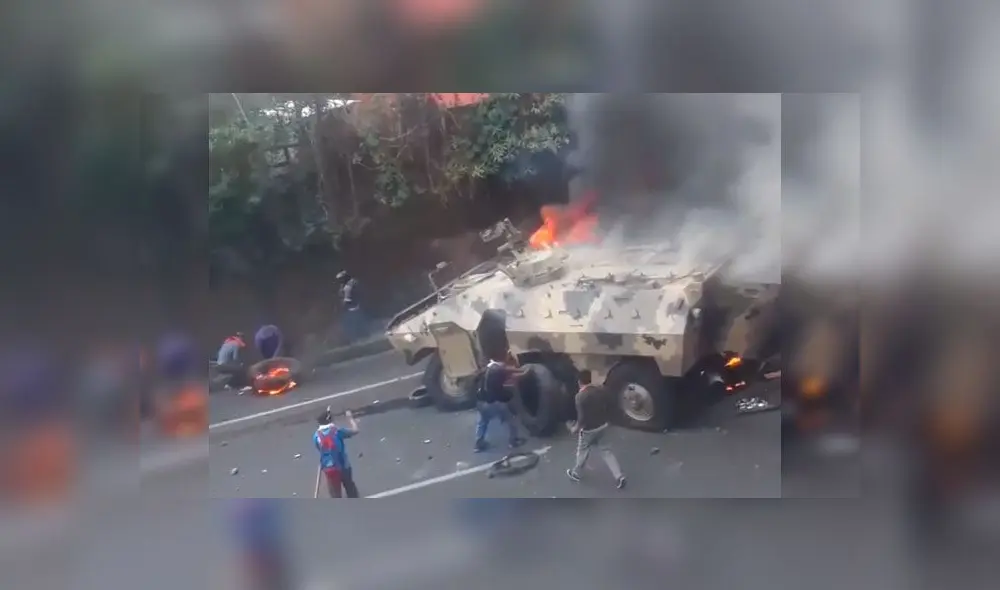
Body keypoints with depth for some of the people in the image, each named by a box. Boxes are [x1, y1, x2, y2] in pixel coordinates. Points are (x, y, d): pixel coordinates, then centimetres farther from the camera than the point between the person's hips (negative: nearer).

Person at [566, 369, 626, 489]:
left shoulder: (580, 396, -25)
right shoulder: (602, 390, -6)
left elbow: (582, 417, -24)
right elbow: (609, 407, 4)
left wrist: (576, 428, -8)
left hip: (589, 429, -5)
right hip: (603, 426, 5)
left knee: (583, 452, 18)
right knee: (605, 450, 18)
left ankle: (575, 473, 39)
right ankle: (619, 476, 13)